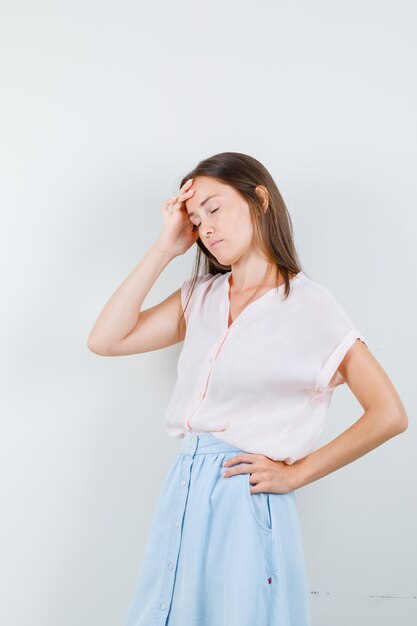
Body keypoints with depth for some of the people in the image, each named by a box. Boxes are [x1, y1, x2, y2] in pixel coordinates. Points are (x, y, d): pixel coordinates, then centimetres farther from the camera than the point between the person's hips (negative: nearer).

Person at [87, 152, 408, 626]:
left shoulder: (310, 306, -6)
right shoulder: (200, 297, 9)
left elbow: (389, 415, -9)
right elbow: (105, 340, -1)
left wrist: (296, 472, -7)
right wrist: (166, 247, -1)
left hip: (247, 502, -5)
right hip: (182, 494, 5)